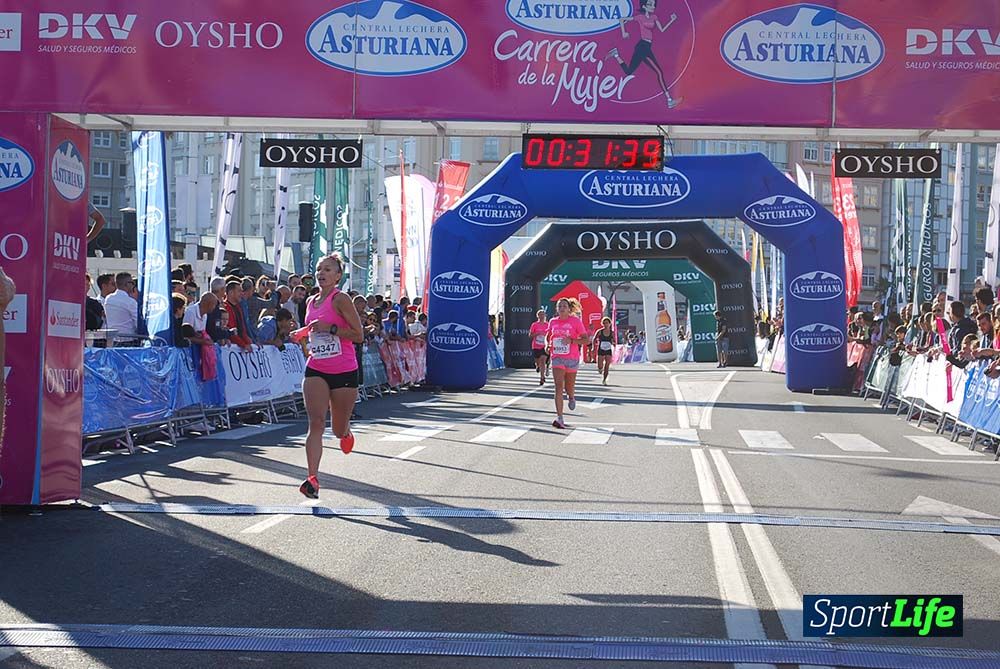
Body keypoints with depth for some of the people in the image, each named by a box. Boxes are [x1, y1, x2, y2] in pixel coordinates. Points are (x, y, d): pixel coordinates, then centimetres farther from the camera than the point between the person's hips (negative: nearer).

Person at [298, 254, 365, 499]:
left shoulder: (340, 299, -9)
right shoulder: (311, 302, 11)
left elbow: (359, 335, -12)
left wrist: (330, 328, -21)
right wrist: (309, 342, 11)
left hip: (344, 372, -4)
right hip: (316, 370, 4)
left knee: (339, 430, 9)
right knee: (316, 423, -15)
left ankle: (346, 431, 48)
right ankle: (312, 479, -21)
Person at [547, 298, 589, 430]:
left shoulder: (576, 321, -5)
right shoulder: (553, 322, 6)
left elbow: (586, 340, -6)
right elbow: (549, 336, 25)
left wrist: (572, 341, -20)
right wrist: (548, 345, 4)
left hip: (572, 359, -1)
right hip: (557, 358, 1)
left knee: (569, 387, 13)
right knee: (559, 387, -14)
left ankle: (571, 397, 52)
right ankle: (559, 418, -19)